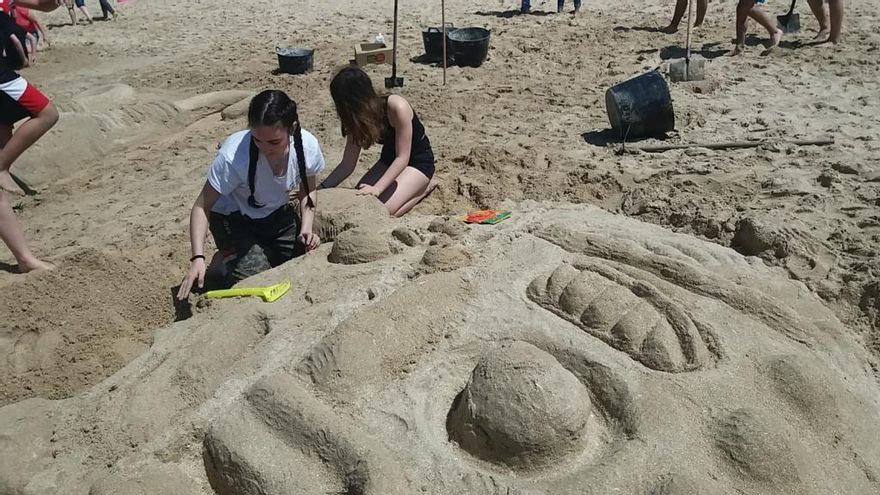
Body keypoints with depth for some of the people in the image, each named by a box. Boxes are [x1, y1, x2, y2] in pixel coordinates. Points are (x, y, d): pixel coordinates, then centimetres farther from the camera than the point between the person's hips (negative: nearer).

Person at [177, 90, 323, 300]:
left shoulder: (308, 146, -23)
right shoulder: (233, 156, -34)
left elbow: (308, 191, -2)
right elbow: (202, 206, -23)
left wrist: (306, 230, -18)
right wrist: (197, 258, -34)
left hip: (277, 215, 4)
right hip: (233, 220, -4)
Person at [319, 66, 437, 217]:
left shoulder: (397, 108, -31)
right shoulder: (358, 119, -11)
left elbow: (403, 157, -29)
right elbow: (347, 165, -6)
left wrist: (377, 188, -40)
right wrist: (319, 189, -18)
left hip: (418, 161, -7)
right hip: (389, 160, 7)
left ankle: (425, 186, 1)